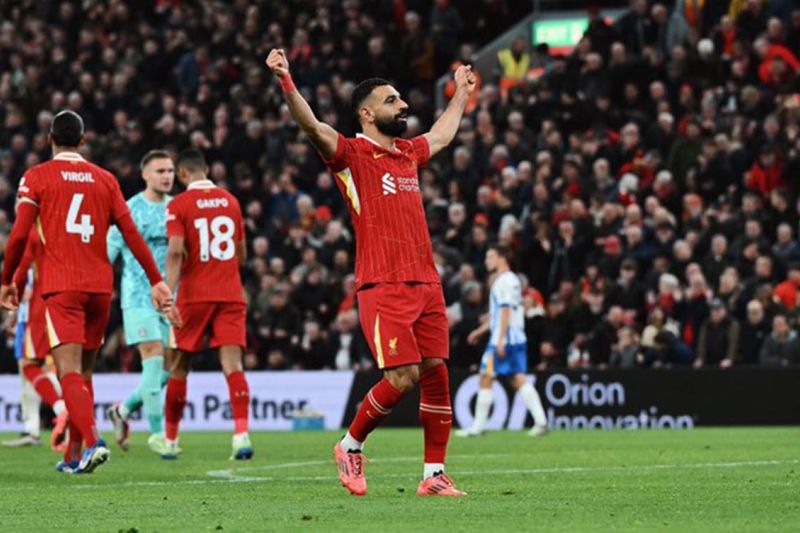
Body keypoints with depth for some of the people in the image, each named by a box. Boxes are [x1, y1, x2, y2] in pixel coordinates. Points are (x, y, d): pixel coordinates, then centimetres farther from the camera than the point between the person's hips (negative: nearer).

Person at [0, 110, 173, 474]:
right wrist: (156, 281, 9)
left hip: (60, 286, -4)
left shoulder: (36, 177, 1)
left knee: (70, 371, -12)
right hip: (100, 285, 4)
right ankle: (74, 457, 19)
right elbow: (130, 233, 7)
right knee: (83, 372, 15)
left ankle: (92, 441, -34)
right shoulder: (105, 179, 12)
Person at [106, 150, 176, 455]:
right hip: (139, 295, -5)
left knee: (170, 367, 1)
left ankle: (124, 410, 21)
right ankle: (157, 433, -9)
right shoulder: (130, 210, -5)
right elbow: (107, 253, -4)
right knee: (154, 359, -14)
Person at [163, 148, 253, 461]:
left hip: (194, 295, -2)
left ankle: (171, 441, 18)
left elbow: (175, 252, -16)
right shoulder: (230, 201, 10)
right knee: (232, 363, -7)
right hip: (230, 294, 2)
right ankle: (241, 433, -26)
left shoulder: (179, 206, -4)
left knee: (180, 367, 10)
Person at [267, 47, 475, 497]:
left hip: (426, 285, 7)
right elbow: (312, 126, -19)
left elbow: (442, 135, 41)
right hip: (383, 288, -6)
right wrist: (286, 81, -32)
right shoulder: (352, 155, -2)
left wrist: (462, 93, 53)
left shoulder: (410, 153, 18)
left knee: (437, 374, 1)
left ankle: (435, 474, 7)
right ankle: (351, 446, 10)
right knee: (403, 378, -13)